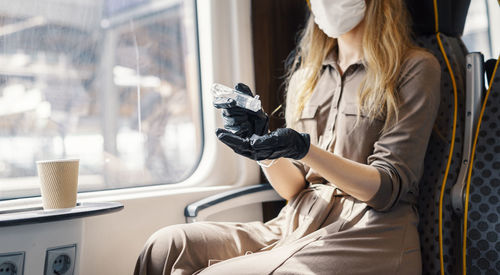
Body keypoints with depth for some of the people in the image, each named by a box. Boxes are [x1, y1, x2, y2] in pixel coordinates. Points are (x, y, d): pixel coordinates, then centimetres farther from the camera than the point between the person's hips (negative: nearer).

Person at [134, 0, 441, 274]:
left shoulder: (415, 67, -1)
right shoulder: (306, 73, 15)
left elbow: (388, 188, -9)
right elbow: (293, 188, 10)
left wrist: (304, 149, -23)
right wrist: (262, 141, -11)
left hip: (368, 237, -5)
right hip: (298, 224, 5)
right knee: (168, 244, -16)